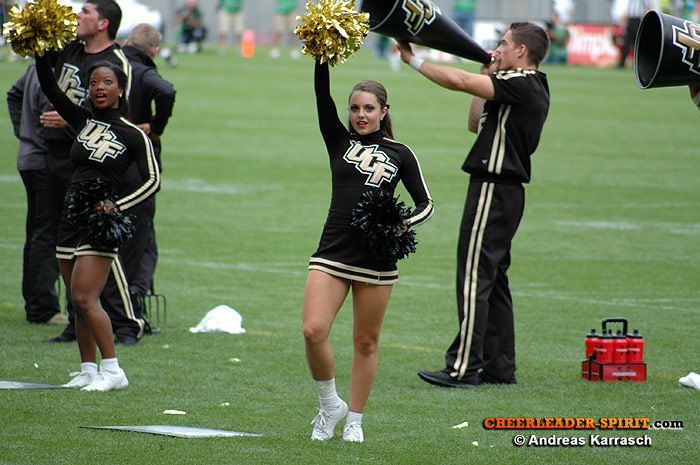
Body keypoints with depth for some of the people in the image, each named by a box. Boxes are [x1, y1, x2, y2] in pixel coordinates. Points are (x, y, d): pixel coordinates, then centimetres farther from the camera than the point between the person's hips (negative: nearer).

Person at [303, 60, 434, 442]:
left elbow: (425, 203, 10)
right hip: (332, 252, 1)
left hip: (377, 258, -1)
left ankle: (354, 420, 19)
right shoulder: (339, 141, 10)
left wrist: (405, 224, -10)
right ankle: (330, 404, 7)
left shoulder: (400, 154, 8)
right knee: (313, 331, -14)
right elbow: (322, 95, -1)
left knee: (365, 342, 5)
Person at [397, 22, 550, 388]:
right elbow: (476, 123, 23)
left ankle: (464, 368, -10)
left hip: (493, 189, -10)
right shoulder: (530, 89, 16)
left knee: (474, 278, -9)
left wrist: (414, 60, -14)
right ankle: (500, 367, 16)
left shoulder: (521, 85, -15)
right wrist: (488, 74, 17)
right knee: (494, 278, 13)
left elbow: (458, 81, -24)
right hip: (508, 190, 10)